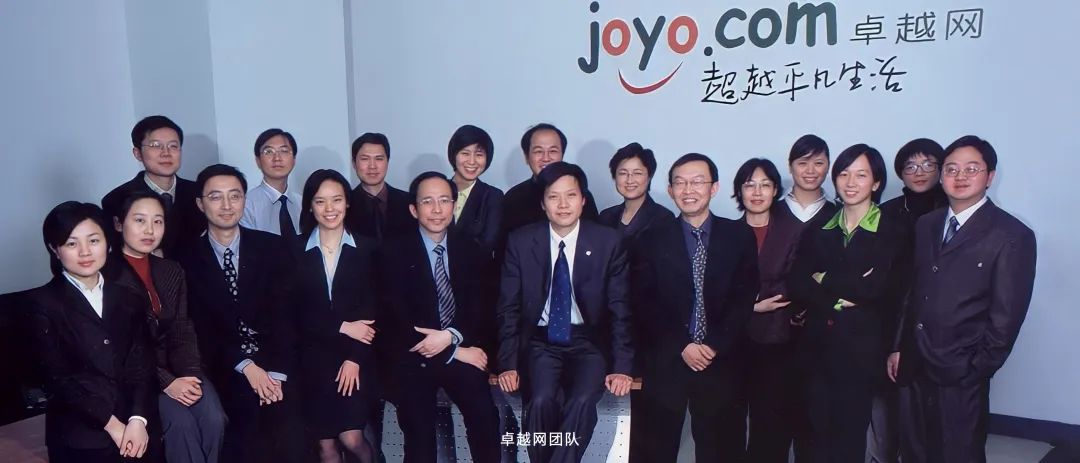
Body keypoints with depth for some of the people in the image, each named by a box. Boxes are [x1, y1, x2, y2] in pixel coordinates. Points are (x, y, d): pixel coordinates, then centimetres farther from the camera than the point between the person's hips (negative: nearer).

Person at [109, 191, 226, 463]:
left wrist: (190, 374, -11)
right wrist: (165, 382, -18)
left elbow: (183, 331, 7)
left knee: (213, 418, -20)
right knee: (181, 423, -26)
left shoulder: (172, 271, 12)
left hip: (177, 368, 5)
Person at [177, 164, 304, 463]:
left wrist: (276, 372, -15)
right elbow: (200, 327, -2)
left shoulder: (273, 248, 3)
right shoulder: (188, 259, 2)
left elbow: (284, 314, -3)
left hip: (276, 365, 0)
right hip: (227, 370, 0)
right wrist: (246, 366, -14)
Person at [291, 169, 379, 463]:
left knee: (351, 438, -10)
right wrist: (342, 327, -11)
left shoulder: (367, 249, 2)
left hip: (357, 355, -1)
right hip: (314, 356, 1)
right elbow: (295, 312, -2)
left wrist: (354, 358, -12)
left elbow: (372, 309, -2)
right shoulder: (295, 250, 3)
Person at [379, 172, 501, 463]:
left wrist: (451, 336, -16)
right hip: (413, 356, -1)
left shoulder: (475, 252, 11)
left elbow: (484, 310, 5)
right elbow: (398, 318, -5)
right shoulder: (394, 252, 3)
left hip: (463, 349, 1)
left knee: (485, 416, -23)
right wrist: (455, 353, -11)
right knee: (419, 431, -18)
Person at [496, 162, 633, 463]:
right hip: (540, 341, 0)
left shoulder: (608, 242, -3)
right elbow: (508, 307, 1)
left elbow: (620, 308, -1)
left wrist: (622, 366, -10)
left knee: (582, 402, -28)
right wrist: (508, 363, -9)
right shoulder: (521, 242, -1)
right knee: (541, 402, -27)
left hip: (588, 342, 0)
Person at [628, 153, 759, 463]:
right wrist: (682, 346, -10)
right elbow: (644, 303, -1)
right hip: (665, 362, 0)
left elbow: (745, 297, -1)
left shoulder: (740, 236, 4)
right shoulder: (652, 241, 3)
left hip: (721, 362, 0)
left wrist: (715, 345, -11)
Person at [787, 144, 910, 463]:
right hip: (818, 343, 3)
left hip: (862, 346, -3)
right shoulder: (818, 230, 7)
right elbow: (796, 284, -2)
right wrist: (838, 298, -15)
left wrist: (825, 281, -7)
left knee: (851, 430, 7)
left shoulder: (892, 232, -3)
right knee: (821, 427, 10)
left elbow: (879, 287, -16)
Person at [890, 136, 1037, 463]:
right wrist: (899, 347, 8)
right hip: (914, 366, 5)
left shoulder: (1012, 236, -8)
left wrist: (978, 370, -9)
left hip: (961, 375, -5)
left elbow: (1006, 316, -9)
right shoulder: (925, 225, 9)